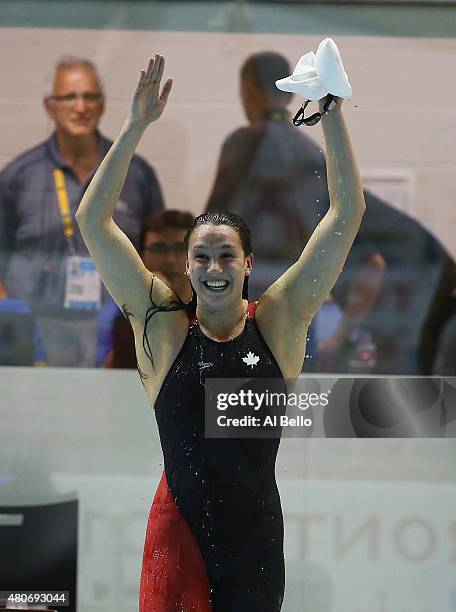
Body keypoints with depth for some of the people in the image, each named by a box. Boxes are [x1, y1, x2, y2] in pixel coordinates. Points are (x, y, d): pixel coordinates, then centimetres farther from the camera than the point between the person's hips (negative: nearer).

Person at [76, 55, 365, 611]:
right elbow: (92, 221, -5)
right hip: (180, 526, -1)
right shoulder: (163, 326, -1)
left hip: (257, 529, 2)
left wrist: (332, 110, -8)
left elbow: (347, 214, -2)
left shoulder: (277, 321, 0)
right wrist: (135, 126, -12)